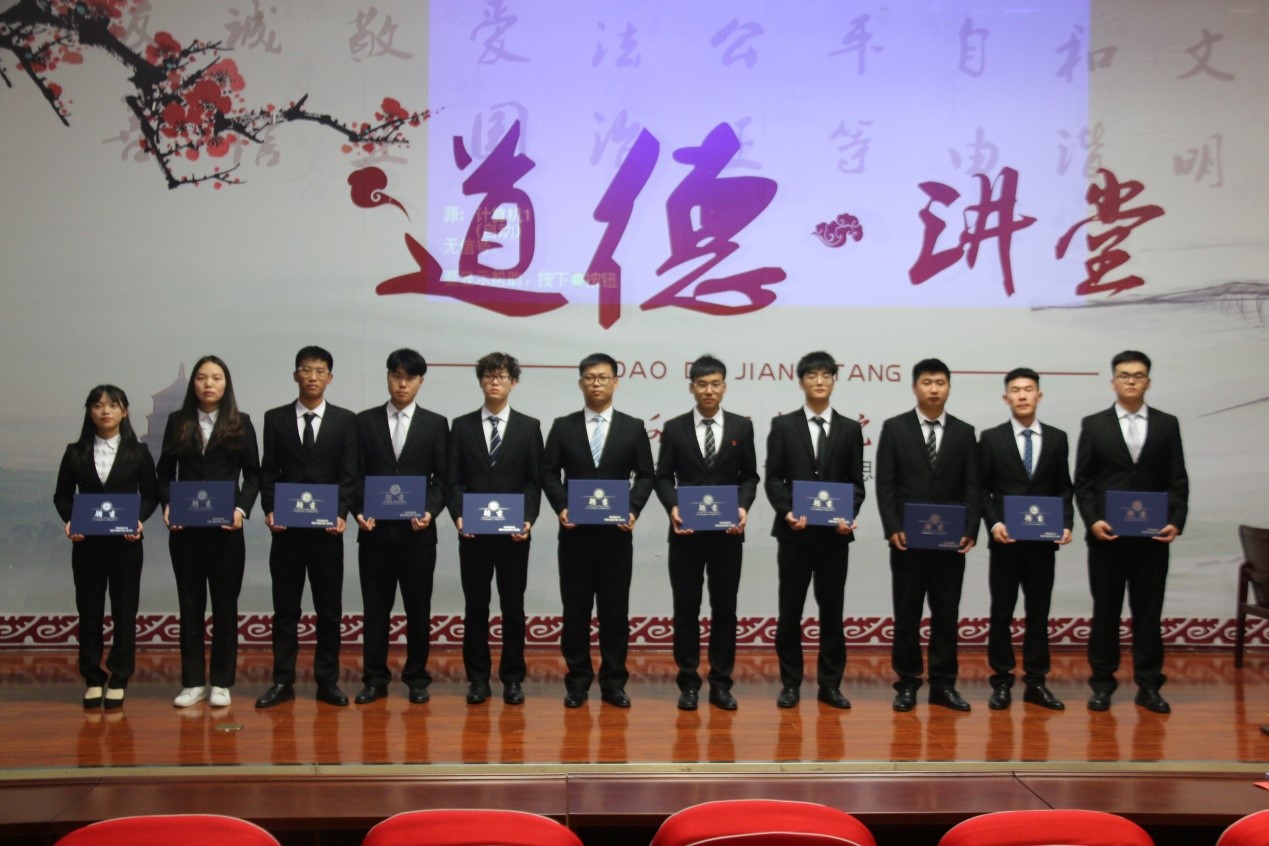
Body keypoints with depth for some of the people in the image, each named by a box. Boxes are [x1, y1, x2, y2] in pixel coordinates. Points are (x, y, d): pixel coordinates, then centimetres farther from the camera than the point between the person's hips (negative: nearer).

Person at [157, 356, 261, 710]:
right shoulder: (178, 421, 6)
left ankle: (221, 682, 13)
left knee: (225, 604, 5)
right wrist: (167, 504, -8)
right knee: (190, 604, 6)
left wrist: (242, 509, -11)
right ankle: (193, 682, 14)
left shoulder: (240, 424, 2)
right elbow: (165, 471, 8)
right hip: (185, 527, 1)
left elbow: (253, 474, 3)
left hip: (225, 527, -1)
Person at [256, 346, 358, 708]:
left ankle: (327, 681, 13)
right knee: (285, 607, 5)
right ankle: (283, 681, 12)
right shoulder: (275, 419, 7)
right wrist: (269, 509, -10)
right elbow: (268, 471, 5)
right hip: (286, 527, 1)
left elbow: (349, 474, 0)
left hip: (327, 528, 0)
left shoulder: (346, 420, 5)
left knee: (329, 607, 5)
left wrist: (340, 514, -13)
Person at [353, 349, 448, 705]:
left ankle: (416, 677, 16)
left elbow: (442, 478, 3)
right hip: (375, 530, 1)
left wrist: (430, 512, -13)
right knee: (375, 607, 5)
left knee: (418, 607, 5)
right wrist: (359, 511, -10)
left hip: (417, 531, 0)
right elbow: (356, 474, 5)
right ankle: (375, 678, 14)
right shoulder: (365, 421, 7)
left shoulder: (436, 424, 6)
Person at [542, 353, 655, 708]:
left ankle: (613, 682, 13)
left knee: (615, 608, 4)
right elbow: (549, 473, 4)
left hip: (616, 531, 0)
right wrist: (561, 508, -12)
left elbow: (645, 475, 3)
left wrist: (633, 510, -12)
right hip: (575, 531, 0)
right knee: (575, 608, 4)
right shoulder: (563, 426, 5)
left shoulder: (633, 427, 5)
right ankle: (577, 681, 13)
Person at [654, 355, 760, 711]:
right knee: (686, 607, 4)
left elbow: (749, 475, 6)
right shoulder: (674, 428, 3)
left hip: (727, 531, 1)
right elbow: (663, 477, 2)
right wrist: (673, 507, -16)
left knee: (725, 607, 5)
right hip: (686, 531, 0)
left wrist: (743, 507, -13)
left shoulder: (741, 426, 4)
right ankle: (688, 682, 12)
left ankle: (721, 683, 13)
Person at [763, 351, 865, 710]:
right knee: (790, 611, 4)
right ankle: (790, 683, 13)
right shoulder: (783, 426, 4)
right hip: (794, 532, -1)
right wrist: (787, 512, -16)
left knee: (832, 610, 6)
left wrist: (848, 516, -12)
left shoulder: (850, 429, 8)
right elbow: (773, 479, 1)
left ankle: (830, 684, 14)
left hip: (834, 533, 1)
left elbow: (856, 483, 6)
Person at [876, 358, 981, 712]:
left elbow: (972, 487, 4)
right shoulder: (894, 428, 2)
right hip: (908, 539, -1)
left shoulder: (964, 432, 7)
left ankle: (943, 684, 13)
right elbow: (885, 484, -2)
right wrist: (893, 528, -12)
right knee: (906, 614, 4)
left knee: (946, 614, 6)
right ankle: (907, 683, 12)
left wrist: (970, 530, -8)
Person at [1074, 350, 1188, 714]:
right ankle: (1102, 683, 13)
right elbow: (1082, 481, 2)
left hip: (1152, 536, 1)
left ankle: (1149, 686, 13)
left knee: (1149, 612, 5)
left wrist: (1176, 522, -8)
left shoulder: (1167, 425, 7)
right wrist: (1092, 520, -11)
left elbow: (1178, 480, 5)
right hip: (1106, 535, -1)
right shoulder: (1093, 425, 4)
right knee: (1105, 611, 5)